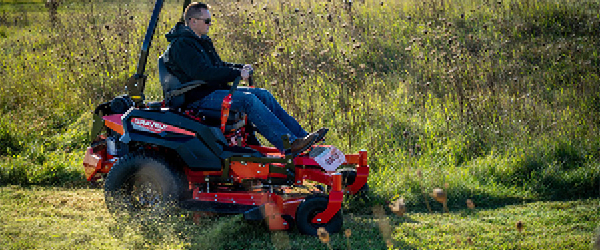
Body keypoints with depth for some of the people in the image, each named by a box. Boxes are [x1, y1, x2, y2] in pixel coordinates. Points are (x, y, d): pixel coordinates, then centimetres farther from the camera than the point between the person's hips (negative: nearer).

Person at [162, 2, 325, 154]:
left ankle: (300, 135, -3)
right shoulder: (180, 45, -14)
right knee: (248, 100, -27)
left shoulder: (201, 41, 20)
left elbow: (218, 65, 27)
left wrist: (242, 68, 7)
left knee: (263, 94, 0)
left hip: (216, 90, 10)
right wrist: (237, 73, -22)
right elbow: (202, 72, -25)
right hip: (198, 98, -10)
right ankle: (290, 144, -33)